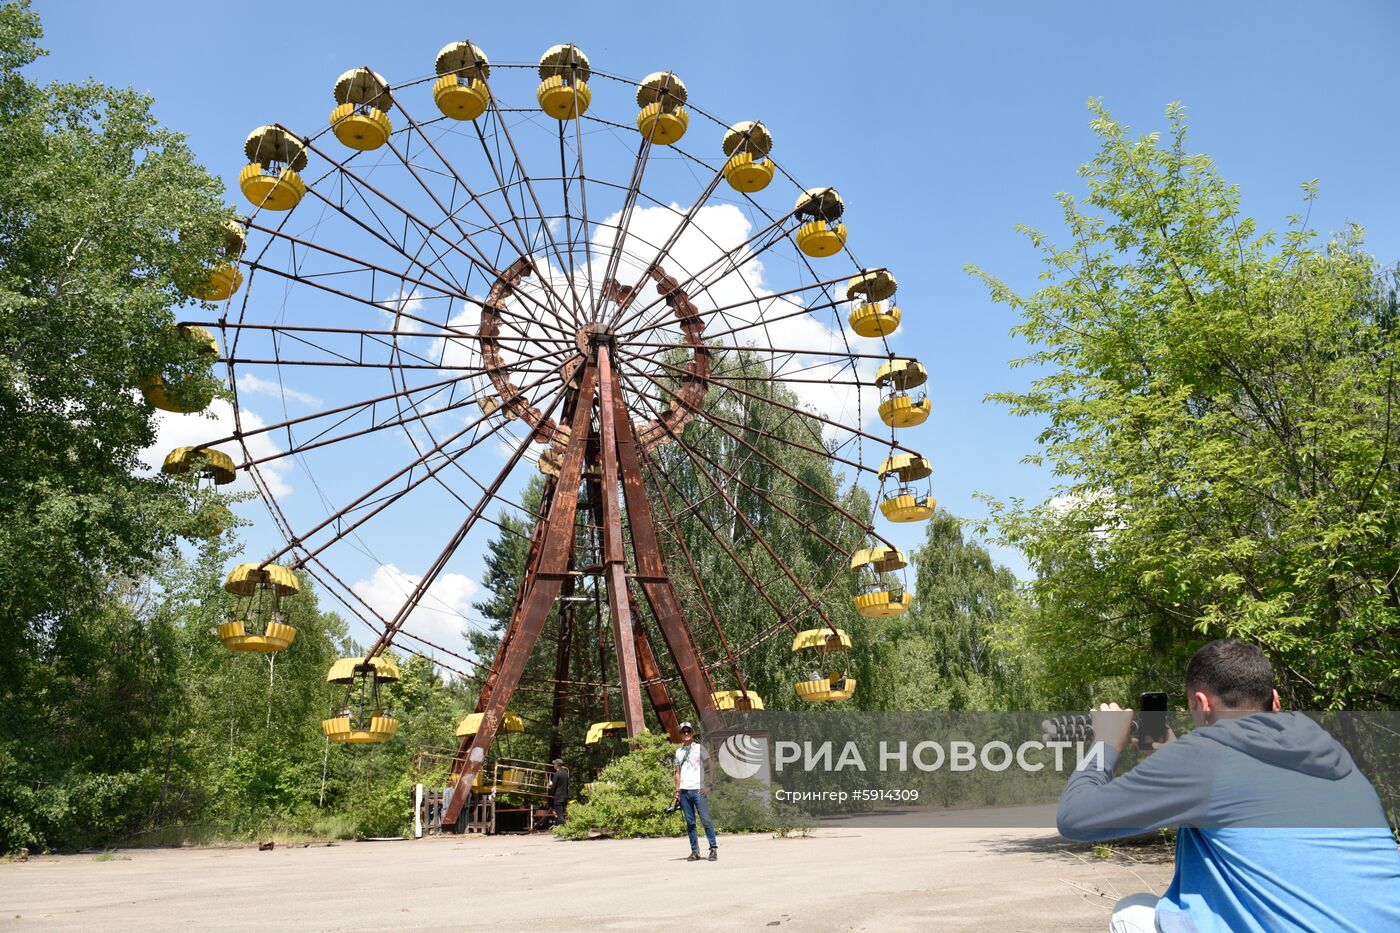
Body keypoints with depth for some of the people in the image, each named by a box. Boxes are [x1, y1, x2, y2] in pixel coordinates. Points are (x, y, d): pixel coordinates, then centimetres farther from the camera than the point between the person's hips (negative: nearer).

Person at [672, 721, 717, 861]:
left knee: (706, 820, -9)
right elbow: (678, 773, 15)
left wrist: (708, 785, -10)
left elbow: (711, 767, -1)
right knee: (690, 822, 4)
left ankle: (714, 849, -4)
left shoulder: (699, 748, 3)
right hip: (684, 791, 4)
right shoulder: (678, 752, 15)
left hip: (698, 790, -4)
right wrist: (677, 792, 7)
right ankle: (695, 851, 8)